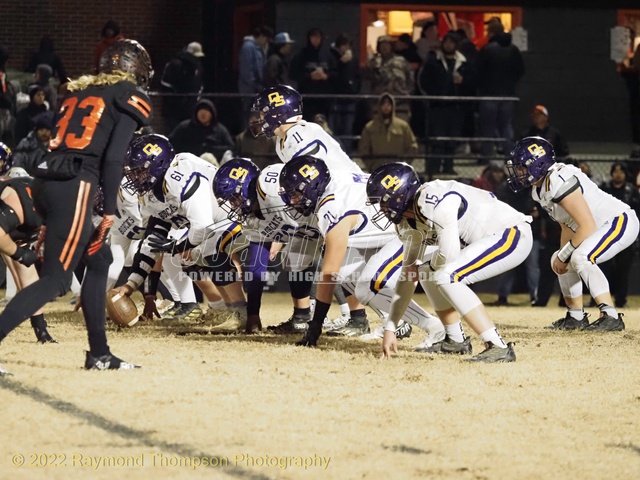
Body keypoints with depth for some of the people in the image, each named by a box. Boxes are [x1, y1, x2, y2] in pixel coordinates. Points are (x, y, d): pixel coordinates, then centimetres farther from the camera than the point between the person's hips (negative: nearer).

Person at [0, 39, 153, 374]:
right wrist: (109, 210, -6)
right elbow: (113, 156, -8)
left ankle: (99, 354, 20)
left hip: (44, 181, 8)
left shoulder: (78, 90, 22)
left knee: (99, 259, 21)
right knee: (55, 280, -9)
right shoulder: (129, 97, 3)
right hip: (74, 185, -8)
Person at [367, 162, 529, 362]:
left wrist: (421, 269, -8)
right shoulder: (409, 223, 7)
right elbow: (407, 276, 13)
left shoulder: (433, 201, -24)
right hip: (487, 240, 10)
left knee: (447, 277, -24)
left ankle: (498, 347, -24)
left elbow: (448, 254, -30)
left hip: (513, 234, -10)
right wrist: (389, 328, 11)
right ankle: (456, 341, 24)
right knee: (430, 272, 15)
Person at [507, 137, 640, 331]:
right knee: (559, 262, 15)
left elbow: (587, 226, -28)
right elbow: (567, 225, 16)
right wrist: (561, 256, 5)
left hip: (621, 221, -11)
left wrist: (563, 255, -18)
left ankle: (611, 317, -28)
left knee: (580, 258, -29)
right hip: (600, 226, 11)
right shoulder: (539, 189, 5)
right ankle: (576, 317, 24)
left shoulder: (559, 182, -26)